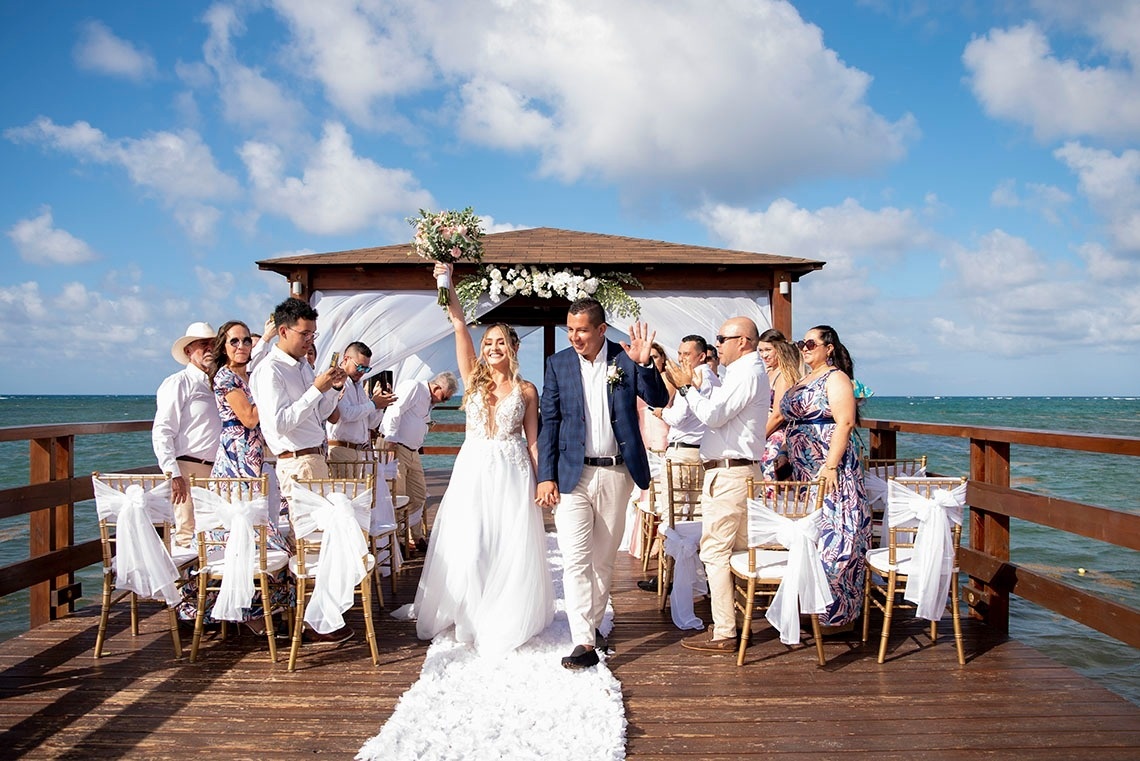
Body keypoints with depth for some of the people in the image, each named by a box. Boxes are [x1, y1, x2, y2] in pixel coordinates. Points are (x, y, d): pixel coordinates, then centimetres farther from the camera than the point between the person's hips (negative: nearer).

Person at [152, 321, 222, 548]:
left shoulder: (218, 383, 19)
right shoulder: (178, 383, -2)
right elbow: (162, 432, -9)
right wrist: (173, 474, -15)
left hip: (218, 471, 7)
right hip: (190, 470, -7)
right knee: (189, 537, -9)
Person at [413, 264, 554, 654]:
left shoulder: (526, 390, 4)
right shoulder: (474, 379, 6)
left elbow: (533, 442, 5)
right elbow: (460, 327, -6)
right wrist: (448, 287, -15)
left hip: (513, 475, -1)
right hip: (473, 473, 1)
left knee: (512, 551, 1)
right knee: (468, 549, -1)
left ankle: (505, 623, 18)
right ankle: (471, 619, 18)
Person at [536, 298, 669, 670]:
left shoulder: (625, 359, -1)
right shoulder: (558, 364, 0)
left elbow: (658, 400, -6)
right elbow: (549, 423, 1)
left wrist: (643, 364, -23)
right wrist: (545, 476, -4)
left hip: (616, 475, 1)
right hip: (573, 474, -1)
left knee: (604, 559, 13)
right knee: (576, 560, -8)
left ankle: (592, 624, 30)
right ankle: (584, 643, -5)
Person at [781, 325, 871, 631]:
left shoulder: (836, 378, -8)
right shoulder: (803, 381, 17)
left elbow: (845, 423, -18)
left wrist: (830, 465, -24)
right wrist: (793, 463, 16)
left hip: (830, 472, -9)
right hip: (803, 473, 9)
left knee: (832, 539, -5)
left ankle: (839, 615, 4)